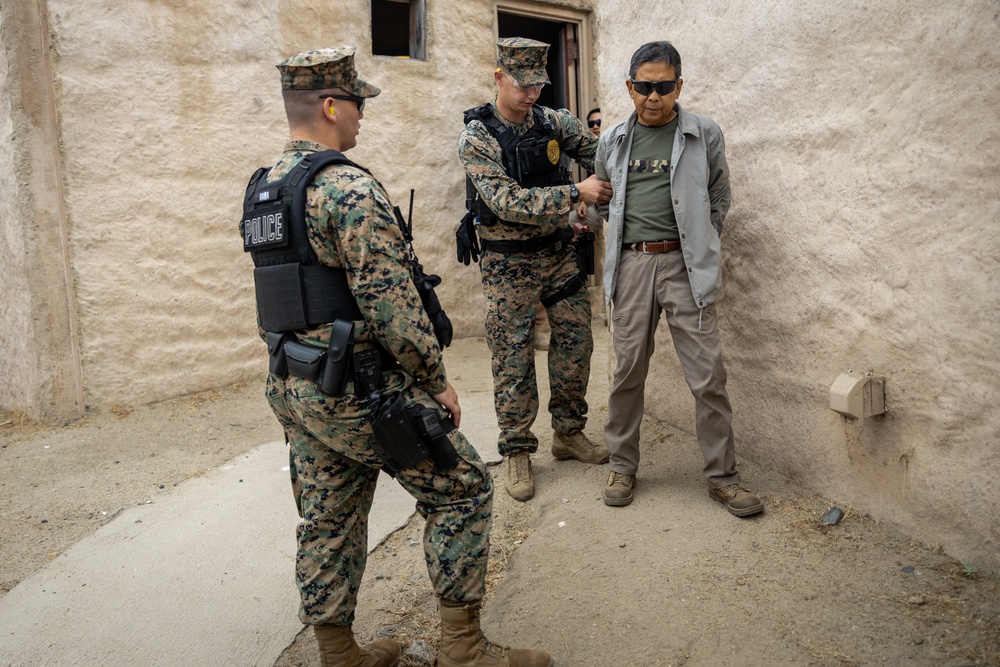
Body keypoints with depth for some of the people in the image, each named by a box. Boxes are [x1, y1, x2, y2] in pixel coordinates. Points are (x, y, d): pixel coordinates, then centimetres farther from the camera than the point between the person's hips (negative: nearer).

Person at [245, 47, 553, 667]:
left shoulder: (262, 190, 11)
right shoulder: (350, 187, -18)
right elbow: (392, 304, -22)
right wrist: (437, 380, -10)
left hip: (293, 389, 9)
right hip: (359, 391, -9)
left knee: (327, 521, 17)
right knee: (463, 488, 5)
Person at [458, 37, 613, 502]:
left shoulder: (552, 121, 2)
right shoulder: (477, 137, -13)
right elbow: (508, 202, -23)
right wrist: (577, 193, -26)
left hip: (559, 251, 5)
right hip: (509, 262, -5)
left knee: (575, 340, 8)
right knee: (513, 358, 1)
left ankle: (569, 433, 25)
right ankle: (517, 451, 15)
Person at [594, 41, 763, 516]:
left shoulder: (704, 134, 4)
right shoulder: (612, 141, 10)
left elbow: (719, 198, 13)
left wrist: (700, 251, 9)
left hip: (684, 265, -2)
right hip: (631, 264, 2)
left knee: (708, 375, -2)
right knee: (628, 372, 7)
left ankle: (722, 475, 13)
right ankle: (622, 467, 23)